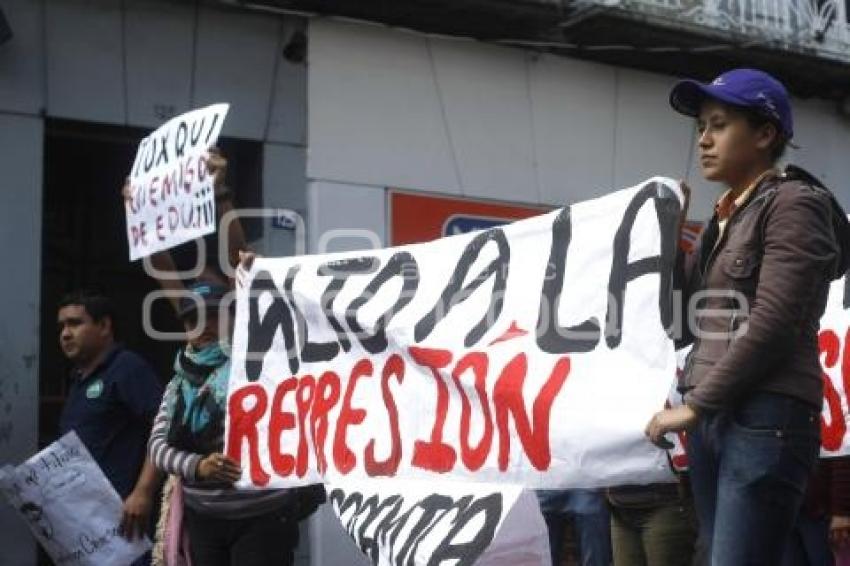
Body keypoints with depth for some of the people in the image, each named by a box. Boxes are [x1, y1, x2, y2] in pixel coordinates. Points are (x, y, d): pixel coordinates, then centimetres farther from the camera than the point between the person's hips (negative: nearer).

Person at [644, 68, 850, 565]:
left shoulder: (794, 203, -4)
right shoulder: (725, 219, 20)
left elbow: (771, 325, -15)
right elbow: (686, 324, 19)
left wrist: (693, 404, -12)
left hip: (767, 419, -8)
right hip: (713, 420, 8)